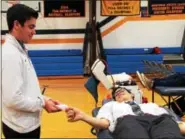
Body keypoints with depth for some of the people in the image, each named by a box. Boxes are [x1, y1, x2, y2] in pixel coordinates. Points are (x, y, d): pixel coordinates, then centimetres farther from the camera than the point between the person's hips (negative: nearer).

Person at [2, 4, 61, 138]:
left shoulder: (20, 50, 10)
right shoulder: (10, 54, -21)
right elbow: (13, 99, -26)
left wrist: (44, 99, 5)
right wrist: (43, 103, -16)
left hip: (28, 124, 9)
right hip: (21, 128, -9)